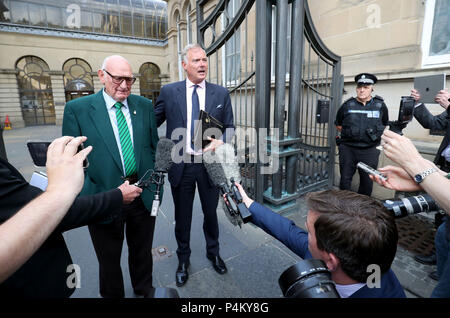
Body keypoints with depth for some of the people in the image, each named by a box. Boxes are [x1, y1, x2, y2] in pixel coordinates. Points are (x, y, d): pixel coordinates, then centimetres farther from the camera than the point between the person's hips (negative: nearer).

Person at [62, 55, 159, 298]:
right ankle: (112, 294, 47)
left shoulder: (144, 105, 3)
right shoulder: (77, 109, -5)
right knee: (109, 260, 20)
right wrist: (87, 196, -15)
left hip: (143, 195, 3)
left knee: (142, 253, 23)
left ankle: (143, 291, 49)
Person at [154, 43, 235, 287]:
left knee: (210, 212, 17)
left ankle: (213, 252, 44)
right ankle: (183, 258, 40)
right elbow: (152, 122, 6)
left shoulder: (221, 93, 3)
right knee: (182, 216, 15)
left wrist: (221, 141, -15)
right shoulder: (169, 91, 0)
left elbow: (230, 126, 5)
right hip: (181, 165, 0)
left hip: (210, 163, 1)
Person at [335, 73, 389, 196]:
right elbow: (338, 124, 16)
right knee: (345, 179, 7)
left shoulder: (380, 105, 4)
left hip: (370, 150, 1)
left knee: (367, 181, 10)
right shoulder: (347, 105, 3)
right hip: (347, 148, 0)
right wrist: (347, 134, 9)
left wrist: (375, 135, 10)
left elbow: (384, 124, 19)